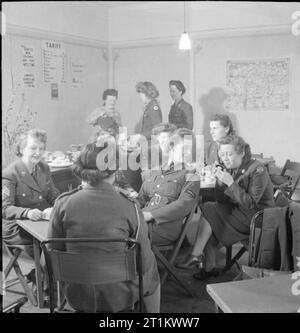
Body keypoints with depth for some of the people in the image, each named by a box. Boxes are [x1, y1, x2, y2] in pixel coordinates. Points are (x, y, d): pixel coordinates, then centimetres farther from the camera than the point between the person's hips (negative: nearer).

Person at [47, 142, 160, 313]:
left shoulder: (63, 203, -12)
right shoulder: (129, 208, -17)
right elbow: (144, 261, -12)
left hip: (77, 297, 3)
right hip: (118, 296, -2)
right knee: (151, 273, 29)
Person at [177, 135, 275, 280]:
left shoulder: (257, 170, -15)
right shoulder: (230, 169, 5)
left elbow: (250, 203, -23)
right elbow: (222, 201, 4)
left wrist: (230, 183, -27)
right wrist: (220, 182, -13)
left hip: (258, 217, -7)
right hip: (238, 212, 7)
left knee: (209, 210, -17)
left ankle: (196, 256, -9)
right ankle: (210, 267, -4)